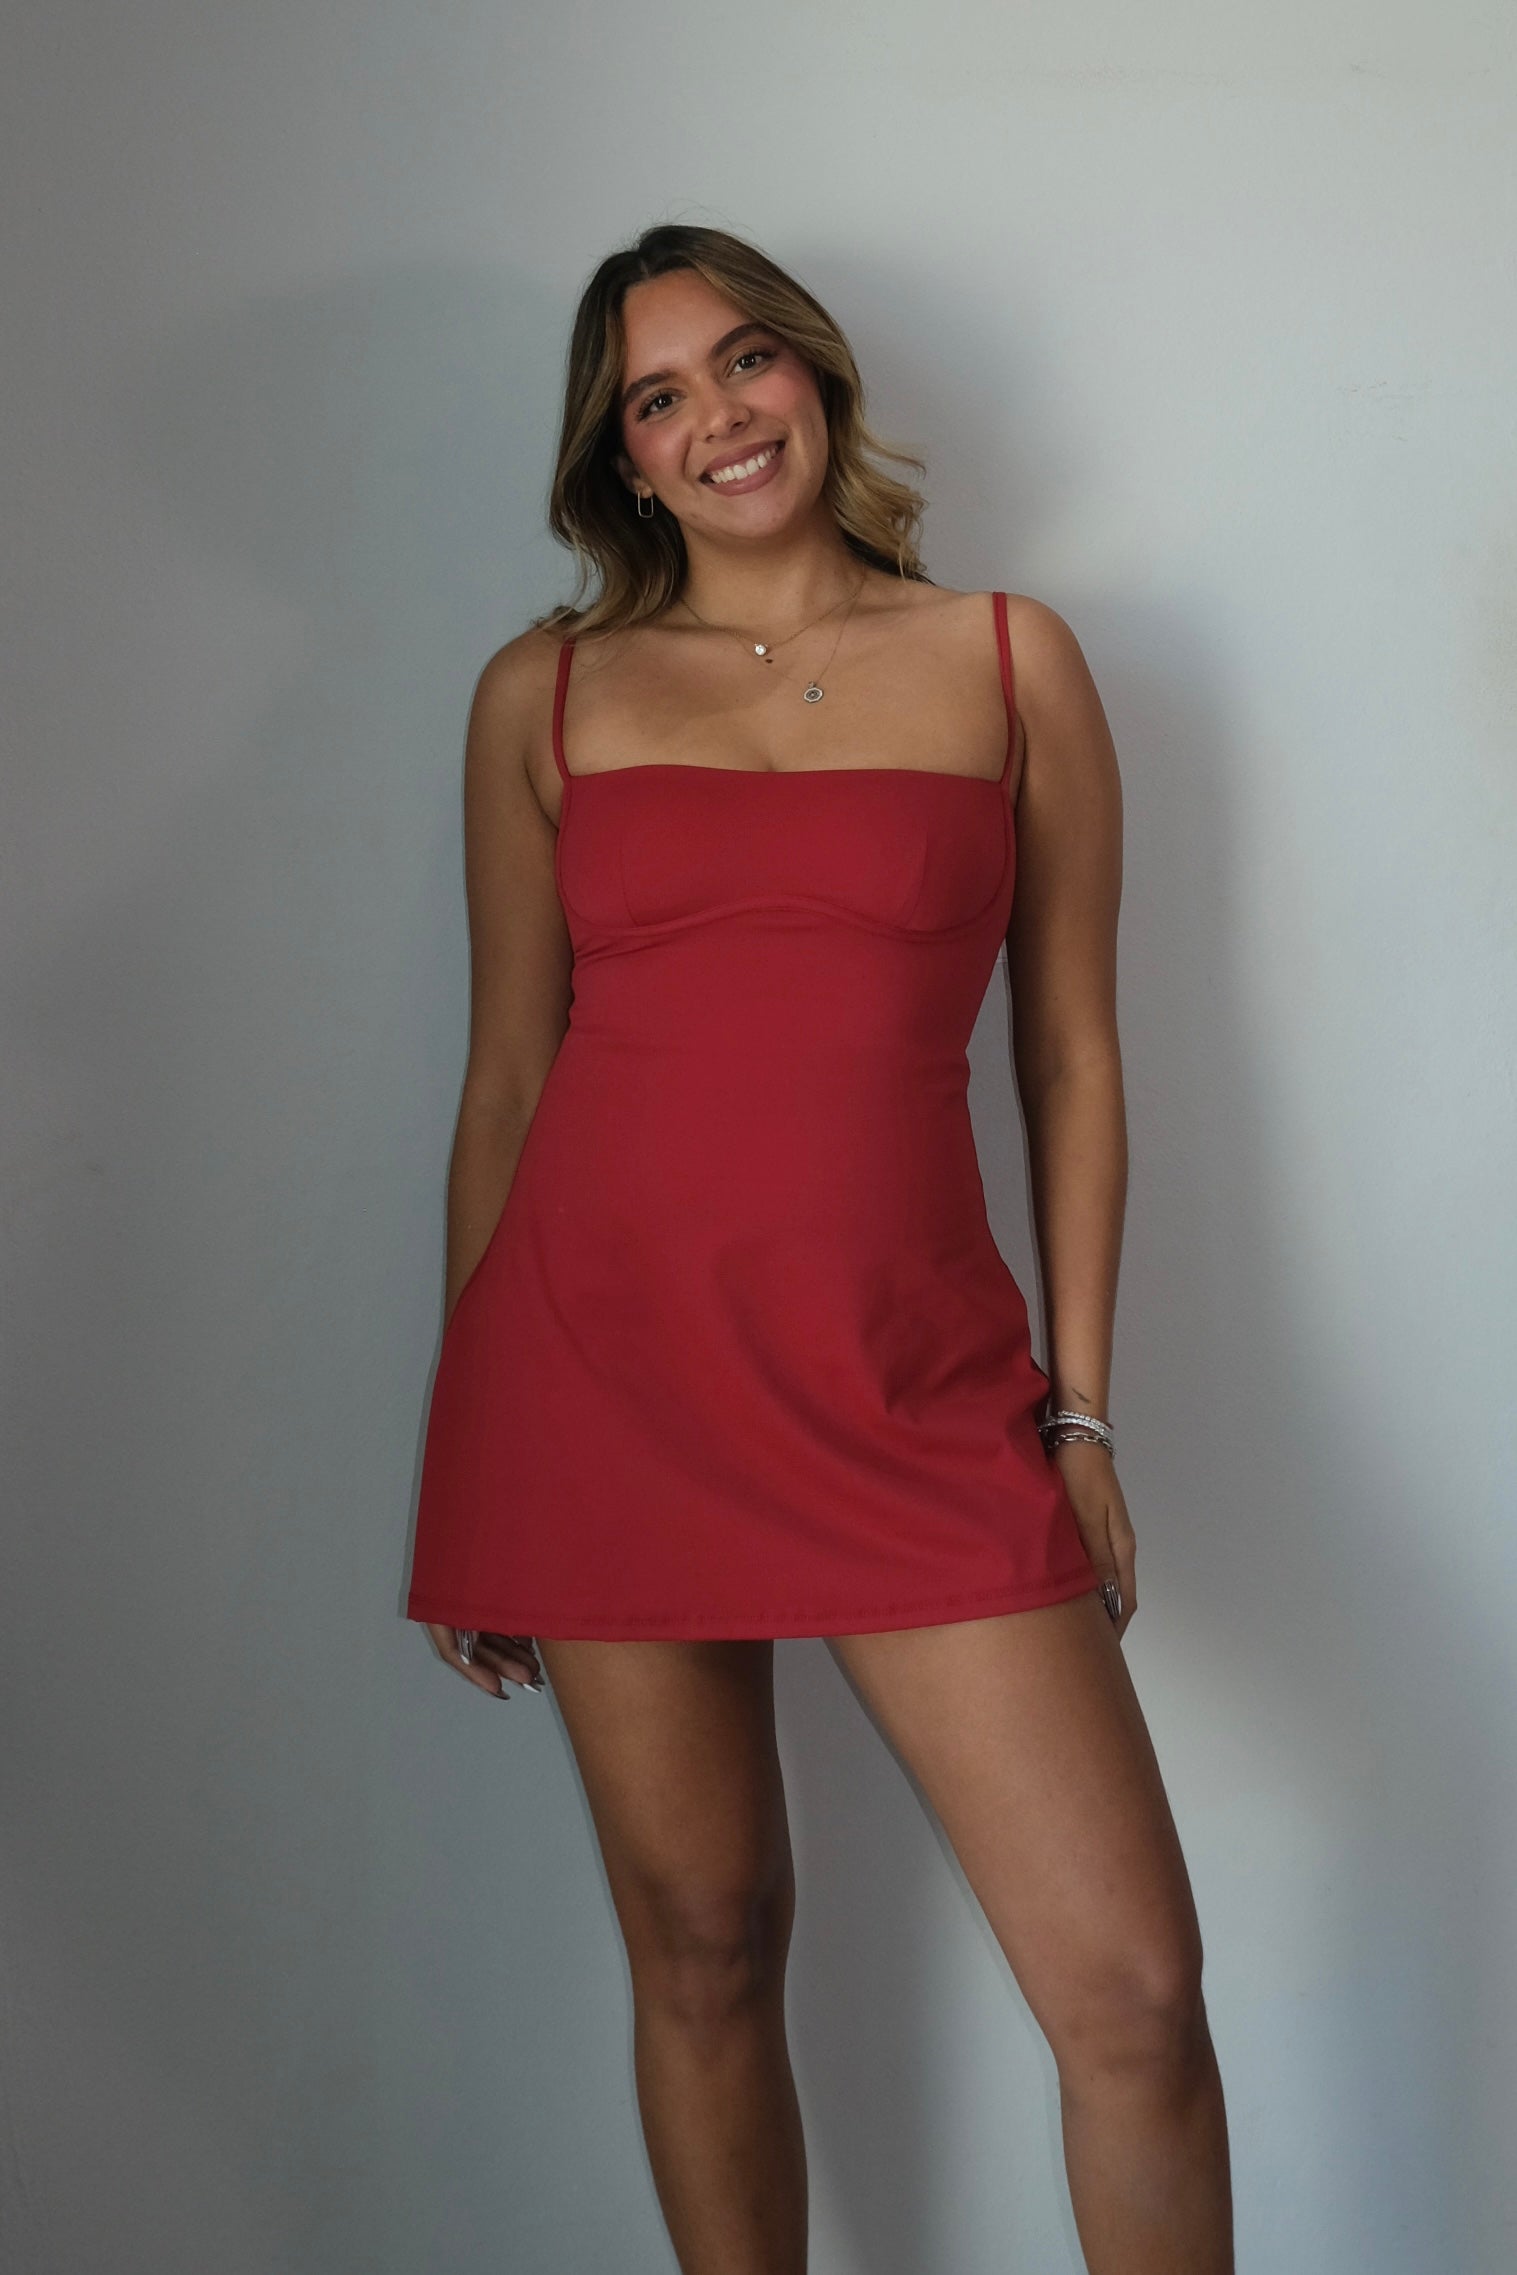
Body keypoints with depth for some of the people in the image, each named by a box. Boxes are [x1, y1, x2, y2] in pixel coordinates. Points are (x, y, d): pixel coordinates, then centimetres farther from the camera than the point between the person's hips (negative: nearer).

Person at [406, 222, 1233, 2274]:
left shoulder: (1010, 661, 8)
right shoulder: (545, 695, 9)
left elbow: (1071, 1054, 8)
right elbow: (507, 1075, 11)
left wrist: (1079, 1412, 4)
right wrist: (463, 1461, 10)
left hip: (911, 1389, 0)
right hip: (601, 1372, 1)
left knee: (1134, 1983, -6)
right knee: (702, 1951, 8)